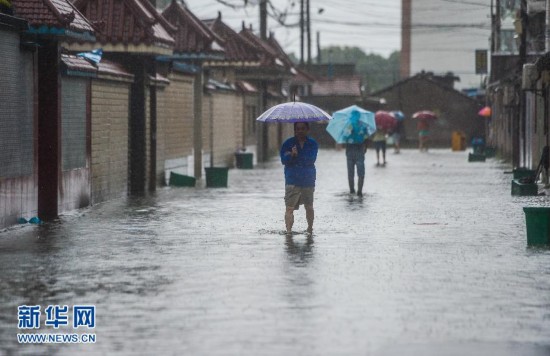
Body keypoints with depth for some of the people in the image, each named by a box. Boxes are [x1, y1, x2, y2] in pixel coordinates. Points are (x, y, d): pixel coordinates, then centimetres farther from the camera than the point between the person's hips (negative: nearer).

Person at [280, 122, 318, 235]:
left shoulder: (313, 144, 5)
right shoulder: (288, 143, 2)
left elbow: (312, 159, -9)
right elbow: (284, 160, -7)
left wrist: (296, 155, -15)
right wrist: (291, 155, -26)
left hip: (308, 180, 2)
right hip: (292, 181, -2)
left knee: (309, 207, 12)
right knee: (289, 207, -12)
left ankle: (310, 228, 29)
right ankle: (288, 230, -15)